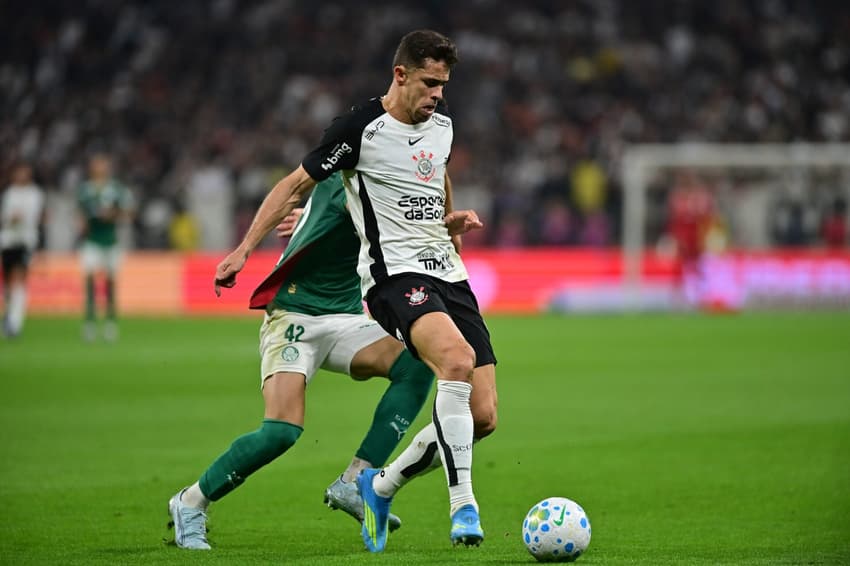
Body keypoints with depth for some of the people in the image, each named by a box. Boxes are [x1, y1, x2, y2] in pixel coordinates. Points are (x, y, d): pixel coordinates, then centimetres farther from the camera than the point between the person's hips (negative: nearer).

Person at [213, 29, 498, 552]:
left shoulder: (441, 121, 13)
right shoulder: (362, 128, -7)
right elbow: (296, 185, 0)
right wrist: (244, 250, -1)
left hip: (449, 274, 7)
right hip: (396, 273, -7)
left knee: (483, 416, -2)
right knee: (457, 359, -36)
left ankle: (381, 485, 20)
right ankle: (463, 506, -32)